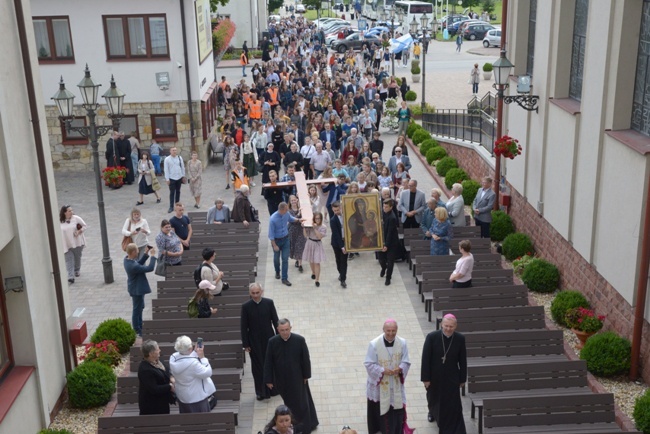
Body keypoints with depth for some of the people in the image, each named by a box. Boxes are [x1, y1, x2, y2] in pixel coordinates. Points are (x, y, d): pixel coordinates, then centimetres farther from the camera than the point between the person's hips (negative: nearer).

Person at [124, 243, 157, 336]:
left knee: (140, 307, 26)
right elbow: (150, 268, -32)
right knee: (137, 310, 8)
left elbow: (139, 263, 8)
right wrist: (152, 255, -21)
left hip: (137, 288, 10)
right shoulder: (133, 266, -36)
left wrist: (146, 254, -2)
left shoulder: (127, 259, -8)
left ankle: (139, 326, 44)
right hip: (137, 290, -10)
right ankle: (137, 331, 25)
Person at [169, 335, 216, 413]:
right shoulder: (192, 363, -34)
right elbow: (207, 373, -23)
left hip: (182, 396, 7)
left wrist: (195, 352, -6)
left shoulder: (173, 358, -12)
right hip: (197, 397, -7)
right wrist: (202, 357, -19)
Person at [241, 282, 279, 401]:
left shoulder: (269, 303, -6)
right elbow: (244, 327, -5)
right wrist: (245, 344, -5)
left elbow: (275, 321, 0)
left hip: (269, 339, 1)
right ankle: (261, 392, 17)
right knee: (257, 367, 5)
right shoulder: (246, 306, -9)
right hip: (254, 342, -1)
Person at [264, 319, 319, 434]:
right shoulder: (272, 342, -15)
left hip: (297, 378, -1)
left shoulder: (299, 340, -18)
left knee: (300, 402, 9)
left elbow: (305, 359, -7)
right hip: (281, 379, 2)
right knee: (288, 401, 19)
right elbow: (268, 362, -7)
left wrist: (306, 375, -2)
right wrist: (269, 380, -5)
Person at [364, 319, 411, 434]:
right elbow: (369, 364, -13)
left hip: (396, 385, 2)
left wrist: (400, 369, -23)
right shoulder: (374, 344, -18)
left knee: (397, 410, 9)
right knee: (381, 410, 10)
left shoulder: (402, 343, -9)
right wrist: (383, 371, -25)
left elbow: (406, 362, -1)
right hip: (379, 385, -2)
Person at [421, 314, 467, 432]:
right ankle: (433, 412, 59)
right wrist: (425, 378, -13)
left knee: (453, 405, -1)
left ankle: (453, 429, 12)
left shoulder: (460, 339, -15)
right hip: (434, 377, 1)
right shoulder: (432, 337, -21)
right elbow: (425, 359, -15)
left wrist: (462, 378, 1)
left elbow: (463, 361, -4)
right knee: (434, 398, 26)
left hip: (451, 378, 0)